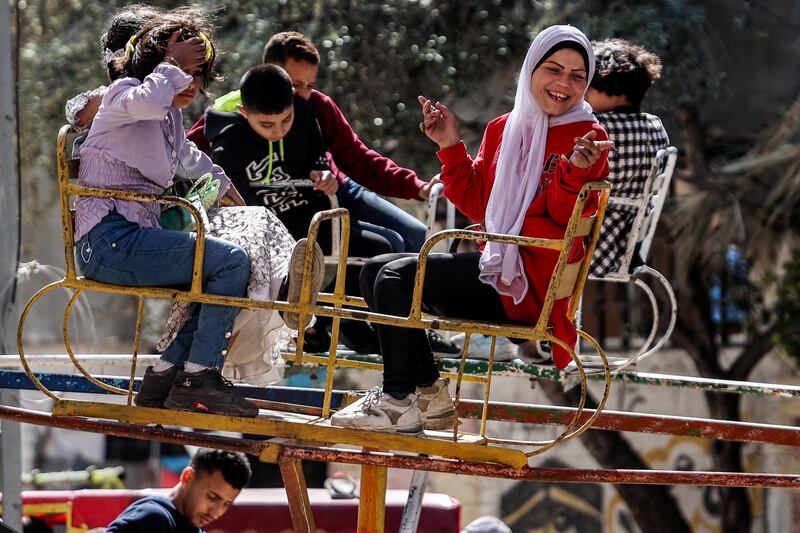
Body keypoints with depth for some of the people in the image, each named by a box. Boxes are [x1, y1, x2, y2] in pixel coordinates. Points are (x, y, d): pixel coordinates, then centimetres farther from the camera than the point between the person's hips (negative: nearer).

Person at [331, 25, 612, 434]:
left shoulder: (587, 137, -7)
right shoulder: (504, 129, 14)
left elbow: (564, 216, -15)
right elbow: (476, 202, 16)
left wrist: (575, 171, -33)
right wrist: (450, 147, 7)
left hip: (531, 281, -9)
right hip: (498, 265, 9)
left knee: (398, 275, -18)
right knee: (376, 271, 7)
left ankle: (398, 402, -13)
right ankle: (428, 395, 3)